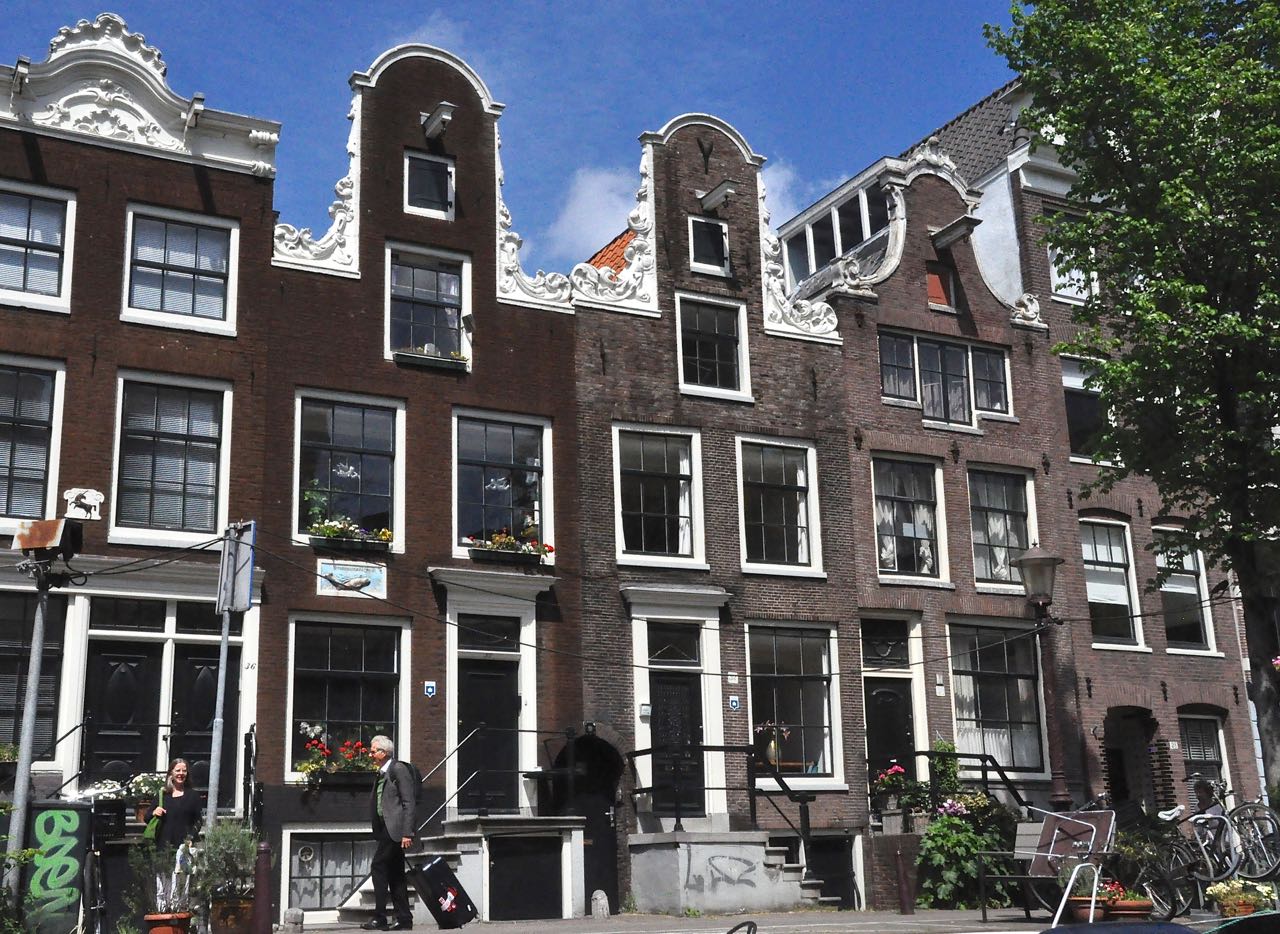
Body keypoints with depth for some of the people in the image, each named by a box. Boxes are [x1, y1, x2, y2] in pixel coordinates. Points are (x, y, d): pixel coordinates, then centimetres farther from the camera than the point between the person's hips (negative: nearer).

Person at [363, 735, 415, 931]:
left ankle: (379, 918, -9)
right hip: (385, 828, 9)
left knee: (378, 868, -11)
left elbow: (408, 803, -13)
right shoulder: (381, 774, 19)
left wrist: (407, 833, -19)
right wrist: (377, 833, 15)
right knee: (394, 874, 9)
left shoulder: (398, 769, -8)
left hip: (394, 828, -9)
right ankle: (404, 918, 12)